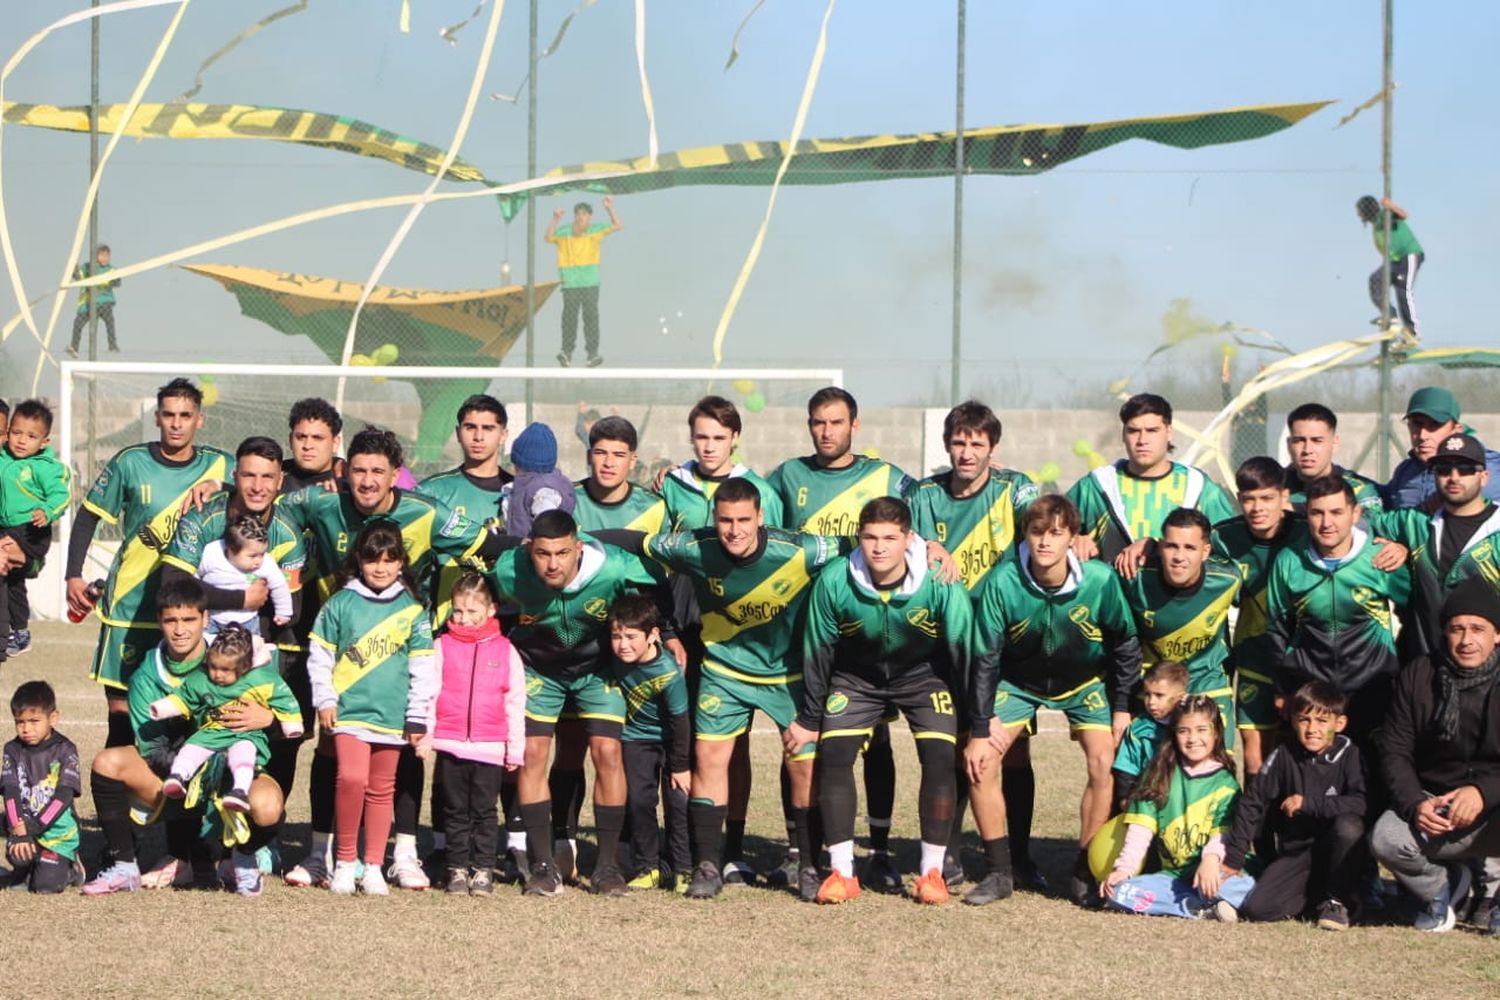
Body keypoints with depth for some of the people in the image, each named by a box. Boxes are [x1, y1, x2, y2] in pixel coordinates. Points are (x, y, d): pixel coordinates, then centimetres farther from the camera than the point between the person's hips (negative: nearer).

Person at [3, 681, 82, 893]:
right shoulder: (13, 750, 2)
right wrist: (19, 831, -21)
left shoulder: (64, 750, -6)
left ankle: (69, 867, 17)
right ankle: (24, 870, 6)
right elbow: (10, 793, -7)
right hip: (23, 826, 2)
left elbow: (64, 796, -13)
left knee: (46, 884, -17)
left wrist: (32, 827, -19)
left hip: (57, 830, -2)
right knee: (17, 856, -30)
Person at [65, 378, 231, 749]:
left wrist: (218, 486, -18)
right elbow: (87, 518, 6)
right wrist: (73, 576, 0)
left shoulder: (220, 466, 2)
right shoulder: (130, 463, -2)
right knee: (121, 707, -1)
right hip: (130, 606, -1)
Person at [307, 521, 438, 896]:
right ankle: (344, 861, -5)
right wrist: (324, 700, -1)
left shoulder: (412, 610, 5)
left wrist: (418, 717, 5)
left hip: (392, 715, 2)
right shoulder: (340, 605, 2)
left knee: (381, 790, 9)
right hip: (349, 710, -2)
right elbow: (319, 655, 6)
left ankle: (373, 866, 17)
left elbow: (423, 667, 7)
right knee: (352, 778, -18)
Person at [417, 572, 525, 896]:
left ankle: (483, 869, 11)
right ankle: (457, 869, 12)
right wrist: (424, 733, -7)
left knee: (484, 812, 5)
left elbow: (515, 703, 6)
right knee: (455, 812, 6)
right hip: (449, 745, 0)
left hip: (490, 748, 0)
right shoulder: (442, 646, 4)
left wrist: (515, 748, 4)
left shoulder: (505, 650, 5)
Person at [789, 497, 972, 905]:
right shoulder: (834, 581, -24)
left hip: (924, 673, -1)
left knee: (940, 757, -17)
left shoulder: (939, 583, -28)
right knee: (833, 754, -15)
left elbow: (964, 649, -16)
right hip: (857, 675, 1)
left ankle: (932, 871, -5)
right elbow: (817, 652, -10)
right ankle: (841, 871, -7)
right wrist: (809, 718, -3)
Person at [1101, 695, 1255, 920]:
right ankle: (1205, 908, -24)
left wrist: (1211, 859, -32)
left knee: (1243, 888, -38)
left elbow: (1223, 832, -10)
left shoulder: (1224, 783, 4)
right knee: (1118, 892, -25)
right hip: (1169, 874, 4)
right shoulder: (1160, 775, 11)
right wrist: (1124, 868, -12)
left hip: (1209, 876, -4)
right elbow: (1140, 828, 2)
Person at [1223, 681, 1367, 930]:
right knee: (1256, 908, -20)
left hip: (1336, 853, -2)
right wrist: (1233, 858, 2)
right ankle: (1314, 895, 11)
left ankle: (1336, 900, -12)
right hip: (1296, 852, 2)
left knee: (1348, 824, -35)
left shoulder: (1350, 756, -8)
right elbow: (1252, 804, 3)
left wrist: (1309, 803, -24)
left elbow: (1361, 804, -24)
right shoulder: (1283, 757, -1)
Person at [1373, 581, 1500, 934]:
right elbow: (1397, 751, -1)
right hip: (1433, 804, 2)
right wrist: (1415, 804, -19)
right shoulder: (1418, 675, 1)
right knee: (1385, 839, -28)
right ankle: (1444, 885, 7)